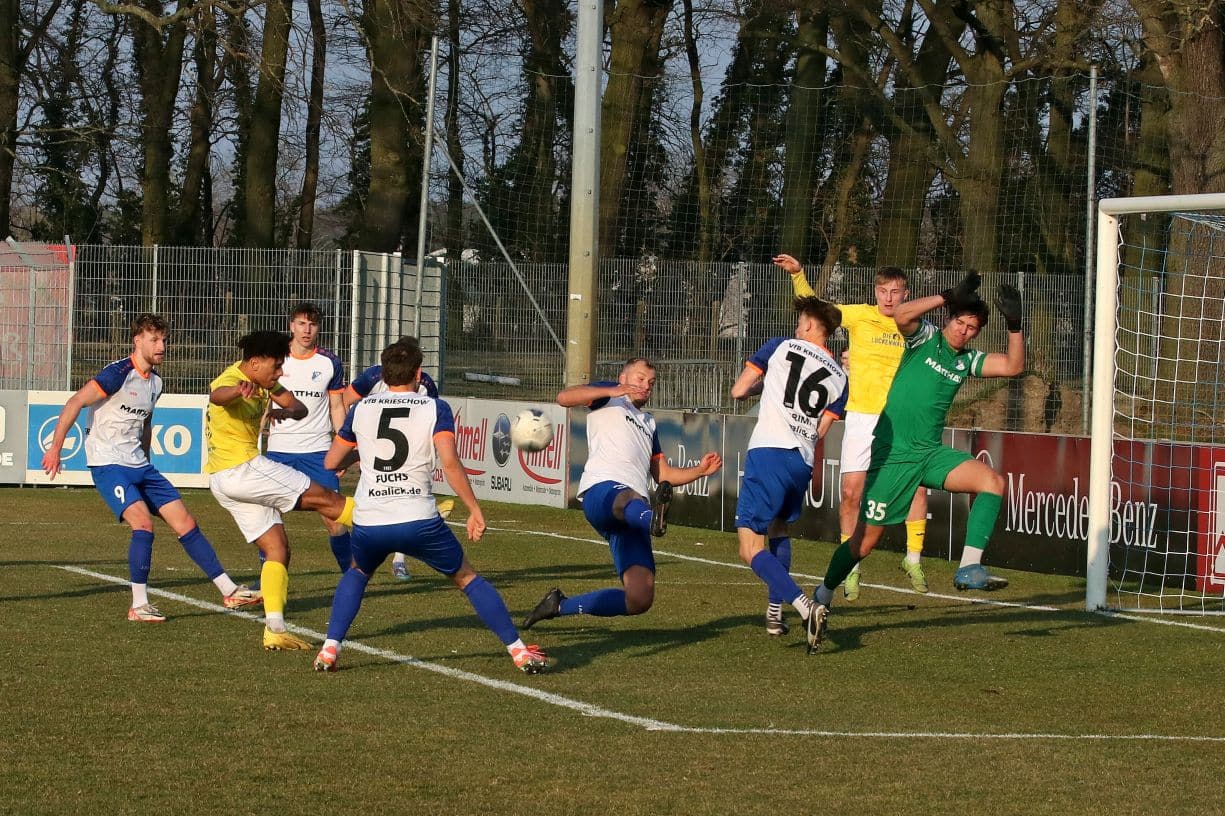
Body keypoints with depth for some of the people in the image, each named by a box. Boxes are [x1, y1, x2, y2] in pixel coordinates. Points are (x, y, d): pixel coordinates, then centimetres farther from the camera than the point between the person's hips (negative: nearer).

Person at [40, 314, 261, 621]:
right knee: (143, 524, -24)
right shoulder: (120, 373, -15)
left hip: (140, 467, 8)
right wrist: (55, 447, -20)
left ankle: (229, 591, 9)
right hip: (108, 465, -8)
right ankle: (139, 605, -15)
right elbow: (74, 403, -17)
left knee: (186, 524, 4)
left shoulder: (155, 381, 10)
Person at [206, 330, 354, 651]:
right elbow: (217, 395, -44)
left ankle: (275, 630, -1)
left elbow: (299, 407, 6)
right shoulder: (231, 380, -19)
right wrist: (239, 391, -70)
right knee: (323, 498, -5)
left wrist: (284, 410, -20)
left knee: (277, 547, 5)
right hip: (240, 469, -10)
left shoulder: (263, 382, 10)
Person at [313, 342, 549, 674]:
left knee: (357, 573, 31)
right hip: (418, 521, -2)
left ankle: (330, 649, 16)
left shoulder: (361, 409, 11)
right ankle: (519, 650, 11)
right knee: (466, 578, 16)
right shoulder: (435, 409, 2)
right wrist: (475, 510, -6)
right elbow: (450, 463, -13)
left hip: (368, 523, 2)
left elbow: (331, 462, 20)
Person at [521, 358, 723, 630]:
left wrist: (700, 470, 21)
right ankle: (653, 518, -81)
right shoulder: (611, 398, 21)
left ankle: (561, 605, 7)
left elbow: (664, 475, 38)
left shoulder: (649, 424, 40)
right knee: (626, 500, -45)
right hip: (601, 490, -6)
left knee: (640, 600, -9)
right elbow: (564, 398, 3)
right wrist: (612, 392, -8)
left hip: (632, 515, 6)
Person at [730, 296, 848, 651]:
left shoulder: (781, 347, 7)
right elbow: (819, 432, 14)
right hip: (803, 462, 6)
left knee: (751, 548, -7)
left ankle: (803, 605, -26)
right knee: (779, 527, 31)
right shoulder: (839, 378, 16)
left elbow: (738, 391, 7)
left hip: (769, 451, -5)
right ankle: (775, 612, 26)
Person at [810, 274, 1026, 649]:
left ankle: (969, 568, -25)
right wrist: (949, 296, -26)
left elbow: (1014, 365, 3)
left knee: (992, 481, -21)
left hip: (931, 453, 5)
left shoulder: (966, 361, 10)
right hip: (892, 454, -5)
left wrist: (1014, 324, -9)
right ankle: (823, 597, 24)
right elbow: (902, 314, -24)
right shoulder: (925, 338, -4)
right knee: (865, 541, 0)